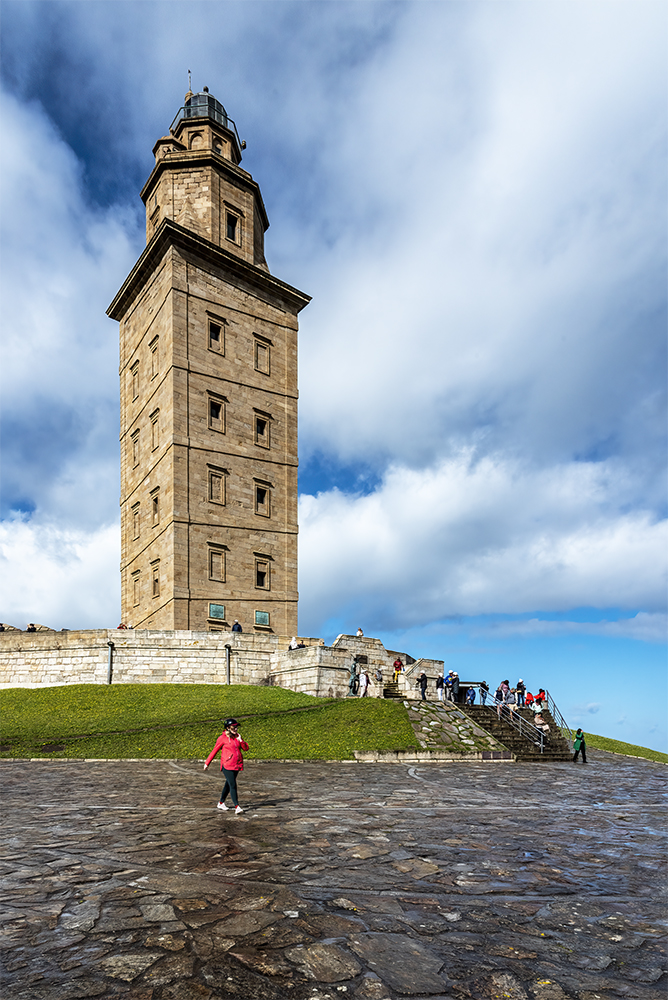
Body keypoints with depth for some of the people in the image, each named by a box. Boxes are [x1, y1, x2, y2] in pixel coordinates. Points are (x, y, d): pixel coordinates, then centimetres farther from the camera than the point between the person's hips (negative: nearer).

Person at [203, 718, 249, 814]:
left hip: (237, 765, 6)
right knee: (233, 785, -13)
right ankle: (237, 807, -15)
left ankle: (221, 803, 30)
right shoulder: (222, 738, -6)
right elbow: (214, 751, 1)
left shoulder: (237, 736, 10)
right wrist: (207, 763, 5)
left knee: (228, 784, 15)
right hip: (227, 766, -6)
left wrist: (241, 740, -10)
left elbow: (246, 748, 7)